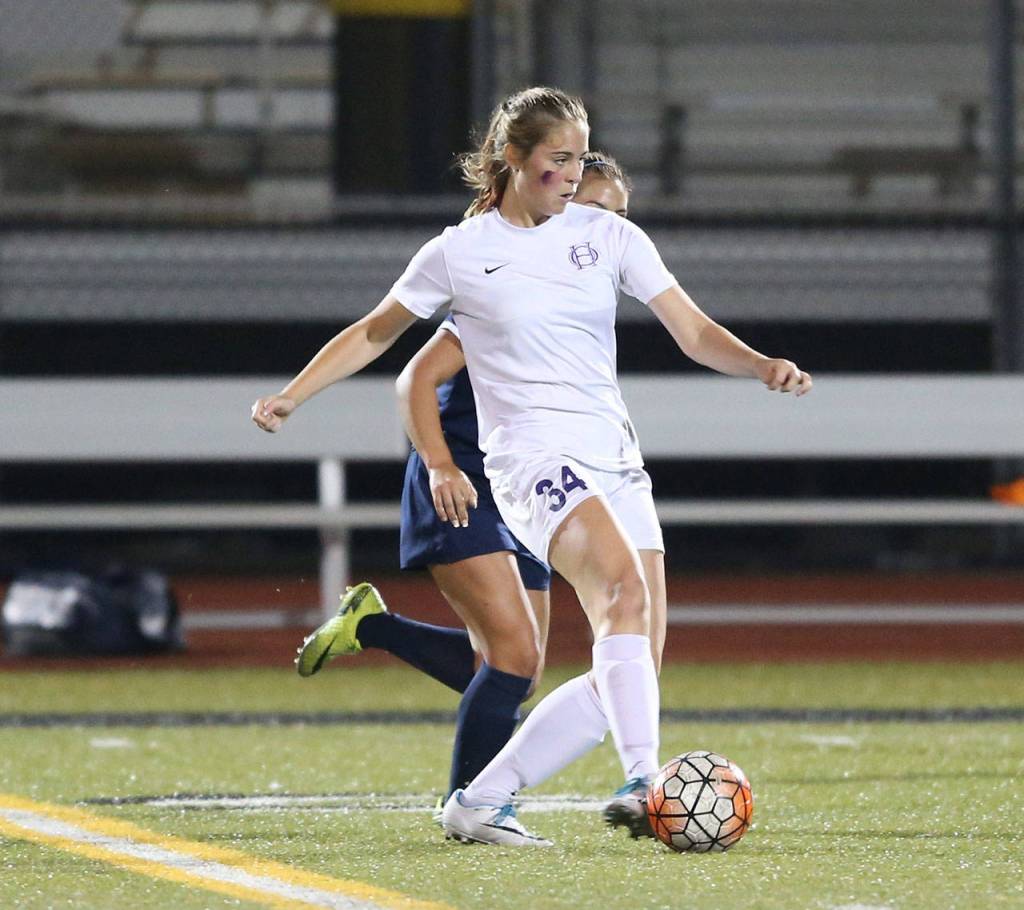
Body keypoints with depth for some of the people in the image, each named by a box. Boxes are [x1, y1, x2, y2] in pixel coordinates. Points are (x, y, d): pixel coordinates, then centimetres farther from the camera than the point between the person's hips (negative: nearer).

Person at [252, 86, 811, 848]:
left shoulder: (608, 235, 9)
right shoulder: (459, 253, 3)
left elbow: (694, 332, 5)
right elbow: (376, 332, 16)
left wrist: (763, 366, -13)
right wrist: (291, 396, 9)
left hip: (615, 459, 5)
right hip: (533, 455, -5)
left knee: (628, 677, -3)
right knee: (624, 587, -33)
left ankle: (480, 802, 9)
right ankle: (643, 782, -46)